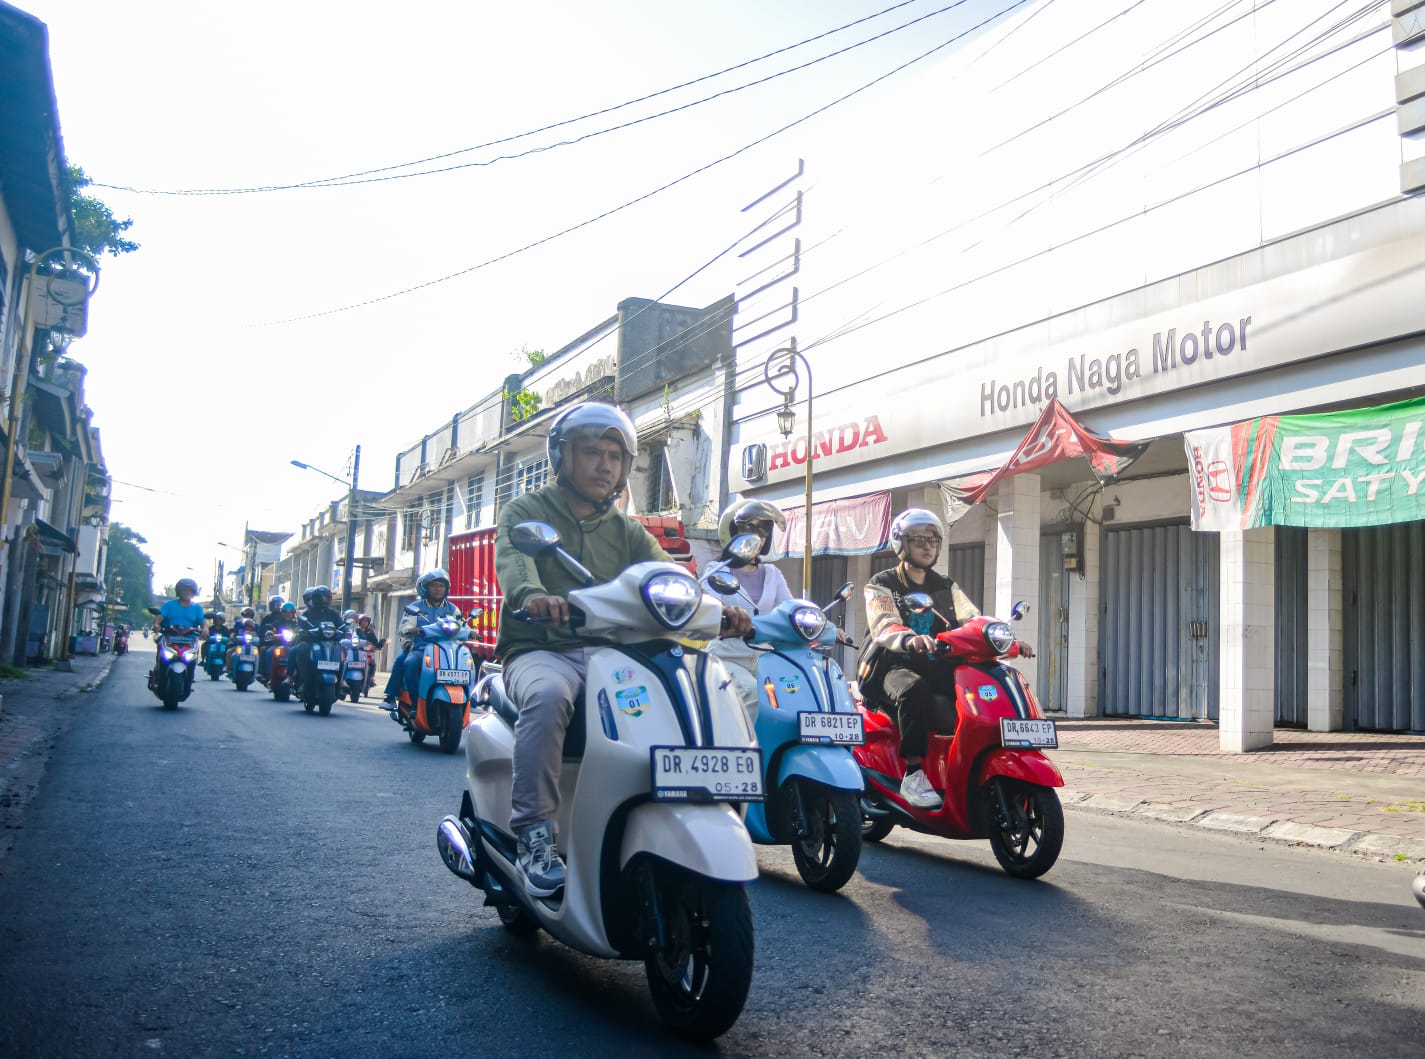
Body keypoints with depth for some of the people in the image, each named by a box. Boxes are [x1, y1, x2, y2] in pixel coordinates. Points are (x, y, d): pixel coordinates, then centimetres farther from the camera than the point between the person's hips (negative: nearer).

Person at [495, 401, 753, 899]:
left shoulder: (626, 531, 18)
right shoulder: (526, 510, 5)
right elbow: (513, 558, -19)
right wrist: (533, 594, -44)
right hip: (540, 650, -4)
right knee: (549, 695, -37)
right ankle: (534, 835, -29)